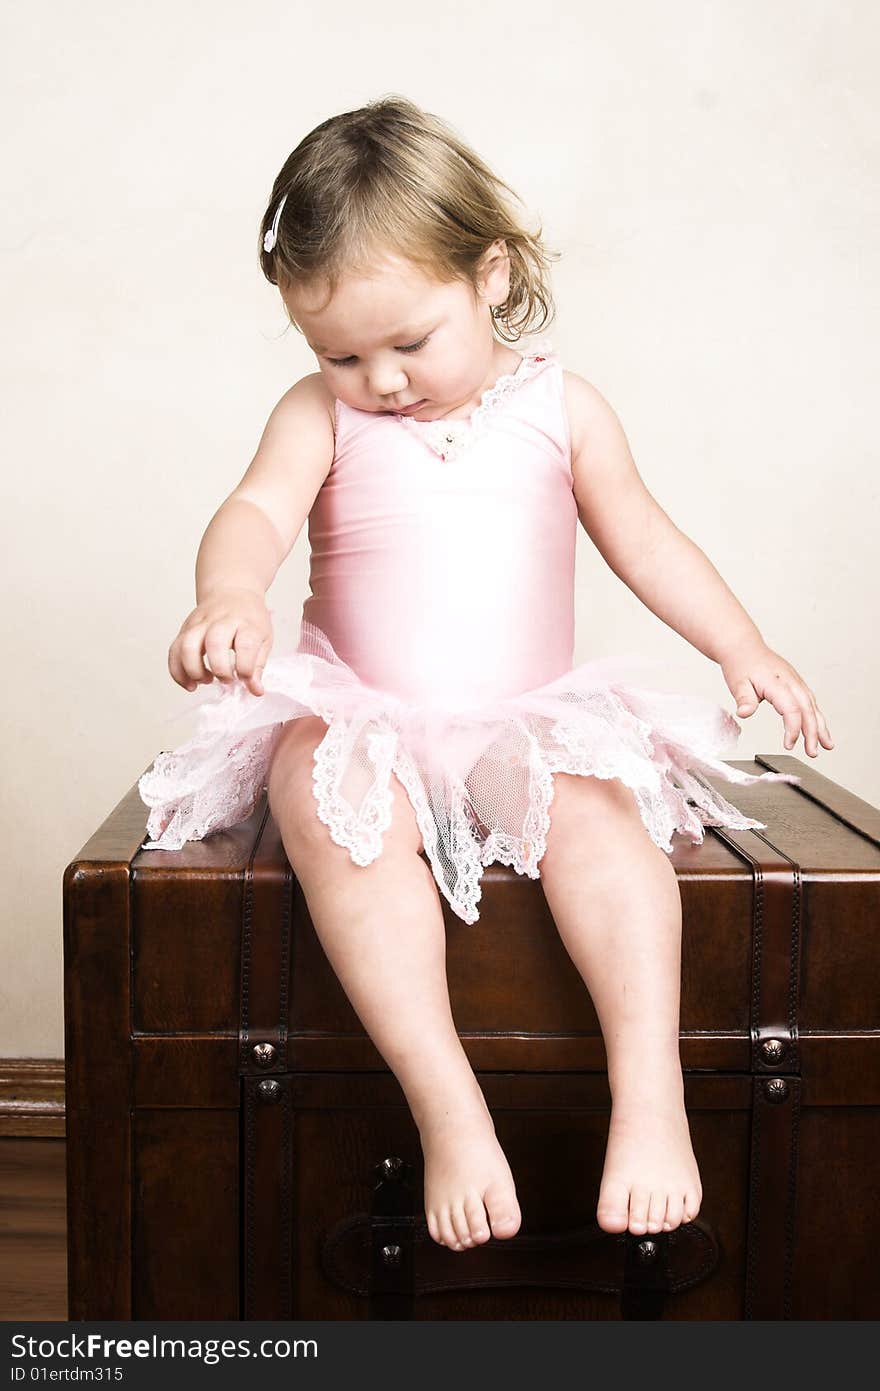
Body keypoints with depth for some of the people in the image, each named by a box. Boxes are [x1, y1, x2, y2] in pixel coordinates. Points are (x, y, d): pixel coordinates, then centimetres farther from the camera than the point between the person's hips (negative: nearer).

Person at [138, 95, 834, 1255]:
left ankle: (651, 1095, -30)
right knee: (329, 795, -34)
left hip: (530, 721, 1)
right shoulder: (320, 416, 4)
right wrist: (229, 596, -37)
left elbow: (642, 538, 12)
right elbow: (259, 508, -13)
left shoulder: (559, 406, 7)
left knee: (597, 799, -32)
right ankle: (447, 1107, -33)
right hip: (358, 718, 0)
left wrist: (743, 648, 2)